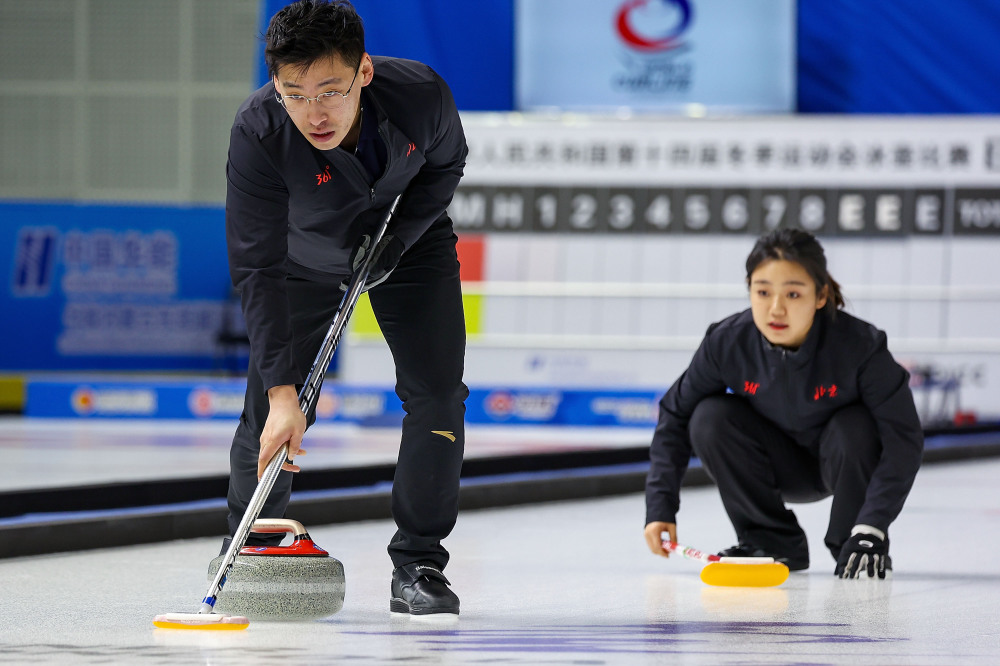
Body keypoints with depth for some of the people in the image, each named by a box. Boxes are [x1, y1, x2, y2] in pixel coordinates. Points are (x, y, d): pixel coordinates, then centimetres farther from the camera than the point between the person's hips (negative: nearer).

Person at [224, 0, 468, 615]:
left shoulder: (422, 94, -33)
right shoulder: (257, 134, -37)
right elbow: (258, 271, -35)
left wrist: (396, 237, -22)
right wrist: (281, 393, -41)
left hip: (408, 242, 1)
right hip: (305, 258, -1)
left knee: (437, 395, -11)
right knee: (271, 417, -6)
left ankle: (418, 565, 1)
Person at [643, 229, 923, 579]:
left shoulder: (860, 345, -31)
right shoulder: (727, 343, -23)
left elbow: (904, 438, -30)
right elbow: (675, 416, -11)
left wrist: (871, 528, -37)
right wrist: (660, 507, -20)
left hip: (845, 462, -3)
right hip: (781, 469, 3)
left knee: (855, 428, -35)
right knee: (710, 418, -23)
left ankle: (859, 549, -10)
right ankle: (772, 542, -7)